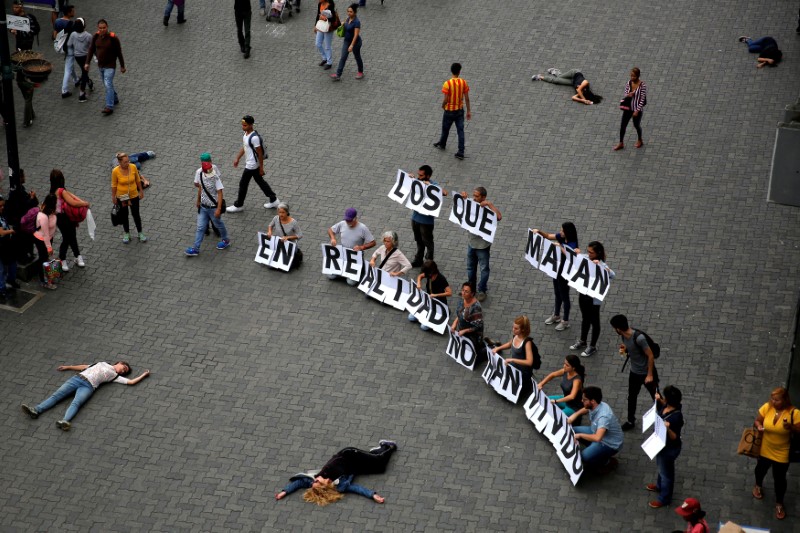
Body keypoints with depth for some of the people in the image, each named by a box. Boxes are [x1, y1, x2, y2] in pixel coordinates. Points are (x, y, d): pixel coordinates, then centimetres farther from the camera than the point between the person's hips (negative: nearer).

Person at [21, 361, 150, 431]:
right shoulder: (103, 364, 31)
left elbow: (131, 382, 11)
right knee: (57, 395, -15)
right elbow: (84, 367, 36)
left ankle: (65, 421, -56)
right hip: (77, 378, 4)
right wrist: (68, 367, 38)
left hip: (88, 387, -4)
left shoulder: (115, 376, 18)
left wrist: (144, 375, 19)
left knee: (75, 403, -32)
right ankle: (36, 410, -29)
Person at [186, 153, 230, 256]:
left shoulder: (215, 177, -25)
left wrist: (219, 208, -25)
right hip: (203, 206, 5)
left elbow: (220, 193, -22)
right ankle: (195, 249, 15)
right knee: (200, 227, 9)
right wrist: (198, 200, 18)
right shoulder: (199, 173, -7)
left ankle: (226, 241, 40)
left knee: (218, 224, 17)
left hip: (213, 207, -5)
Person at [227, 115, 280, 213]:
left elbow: (260, 153, -22)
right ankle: (274, 200, 28)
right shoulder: (246, 133, 2)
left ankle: (238, 205, 19)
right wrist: (237, 159, 20)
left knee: (243, 184, 3)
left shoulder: (254, 138, -27)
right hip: (249, 163, 10)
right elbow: (244, 147, 17)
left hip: (252, 165, -10)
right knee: (260, 181, 19)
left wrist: (261, 168, -18)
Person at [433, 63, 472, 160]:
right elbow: (467, 98, -5)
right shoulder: (464, 82, -9)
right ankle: (461, 152, 4)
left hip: (449, 111, -3)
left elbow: (446, 99, -18)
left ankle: (442, 144, 46)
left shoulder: (447, 84, -21)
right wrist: (469, 111, 4)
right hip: (460, 110, 3)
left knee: (445, 129, 22)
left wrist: (443, 105, 5)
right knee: (460, 131, 7)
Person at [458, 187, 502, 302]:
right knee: (470, 267, 21)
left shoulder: (487, 209, -21)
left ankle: (482, 290, 22)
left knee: (484, 268, 9)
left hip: (483, 245, -6)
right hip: (471, 242, 6)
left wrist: (490, 204, -38)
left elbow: (499, 217, -38)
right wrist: (463, 198, -3)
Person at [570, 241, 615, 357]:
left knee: (594, 321, 13)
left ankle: (592, 347, 28)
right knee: (585, 318, 25)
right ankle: (582, 341, 44)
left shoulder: (601, 265, -25)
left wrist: (599, 265, -48)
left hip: (594, 297, -6)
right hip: (583, 293, 6)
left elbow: (612, 275, -41)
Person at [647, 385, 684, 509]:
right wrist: (659, 400, -5)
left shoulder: (676, 417, -40)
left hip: (669, 449, -9)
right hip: (662, 444, 9)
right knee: (661, 467, 33)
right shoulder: (668, 406, -15)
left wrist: (668, 428, -49)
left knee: (666, 472, 15)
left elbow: (674, 437, -31)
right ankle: (660, 485, 60)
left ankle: (664, 498, 37)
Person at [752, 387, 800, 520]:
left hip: (781, 453, -3)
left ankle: (779, 503, 37)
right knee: (760, 469, 29)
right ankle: (758, 486, 63)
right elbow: (757, 421, -2)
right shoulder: (766, 407, -18)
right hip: (764, 449, 3)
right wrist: (759, 426, -24)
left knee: (779, 479, 12)